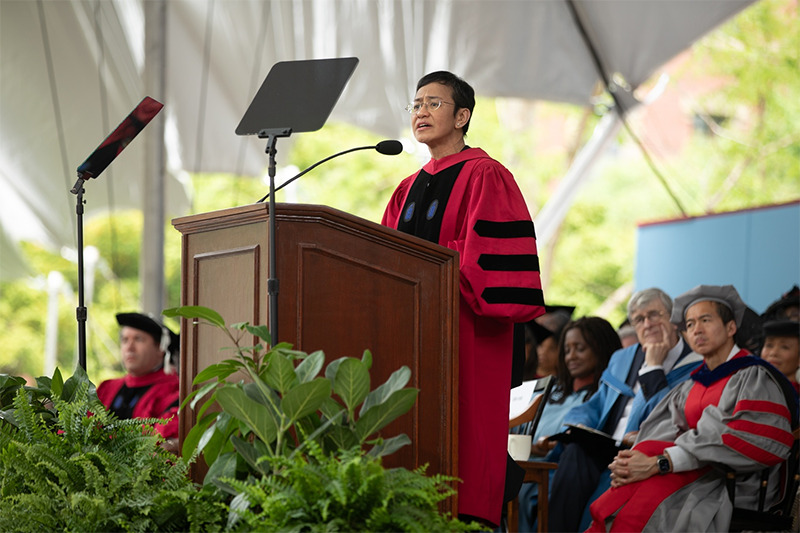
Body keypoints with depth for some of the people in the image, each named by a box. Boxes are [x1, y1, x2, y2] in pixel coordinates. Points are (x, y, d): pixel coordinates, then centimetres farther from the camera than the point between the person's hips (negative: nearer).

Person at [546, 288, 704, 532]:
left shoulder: (693, 367, 2)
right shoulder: (622, 359, 25)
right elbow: (594, 406, 24)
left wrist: (653, 366, -6)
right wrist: (578, 427, 1)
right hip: (604, 452, 5)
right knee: (575, 452, -30)